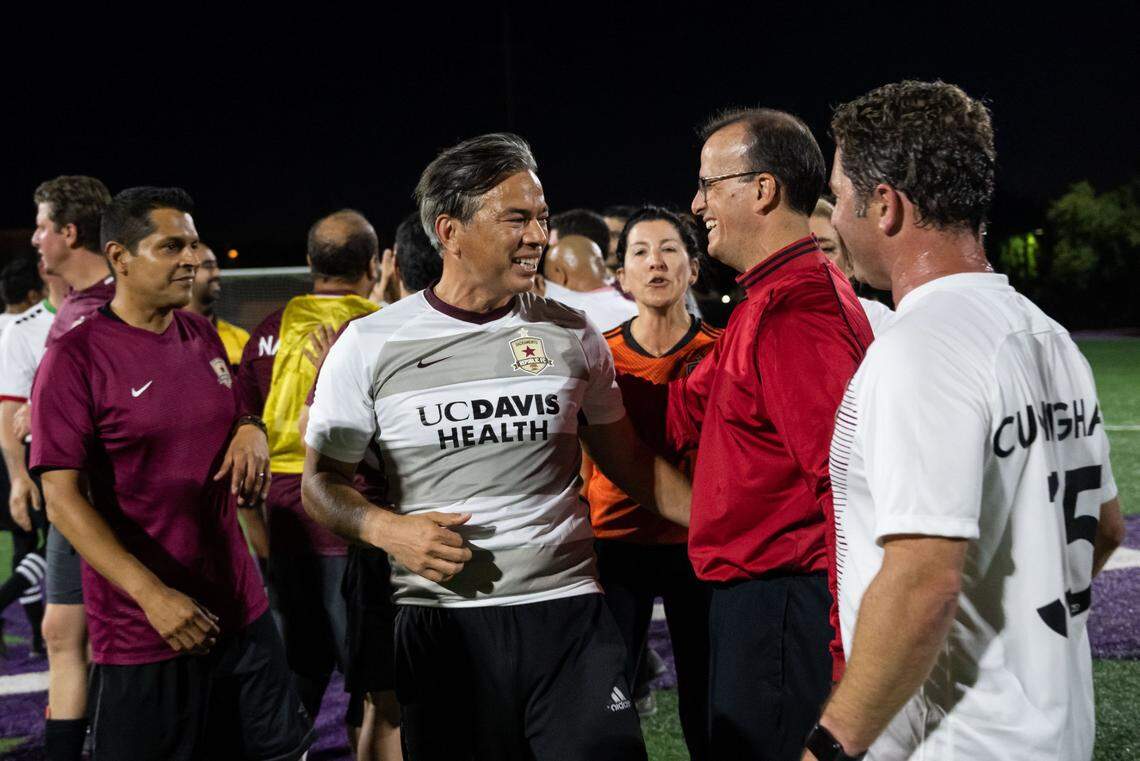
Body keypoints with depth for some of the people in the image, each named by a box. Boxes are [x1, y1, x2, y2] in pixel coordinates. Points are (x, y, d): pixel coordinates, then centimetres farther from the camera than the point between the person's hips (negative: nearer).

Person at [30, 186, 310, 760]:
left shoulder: (203, 337, 9)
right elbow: (63, 498, -15)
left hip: (241, 611, 6)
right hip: (142, 634, -6)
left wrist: (251, 430, 2)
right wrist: (151, 595, -24)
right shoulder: (75, 358, -10)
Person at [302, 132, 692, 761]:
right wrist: (389, 530, -12)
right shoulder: (371, 345, 1)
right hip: (442, 619, -1)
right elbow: (322, 481, 7)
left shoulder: (572, 336, 7)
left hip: (567, 609, 1)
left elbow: (629, 463, 15)